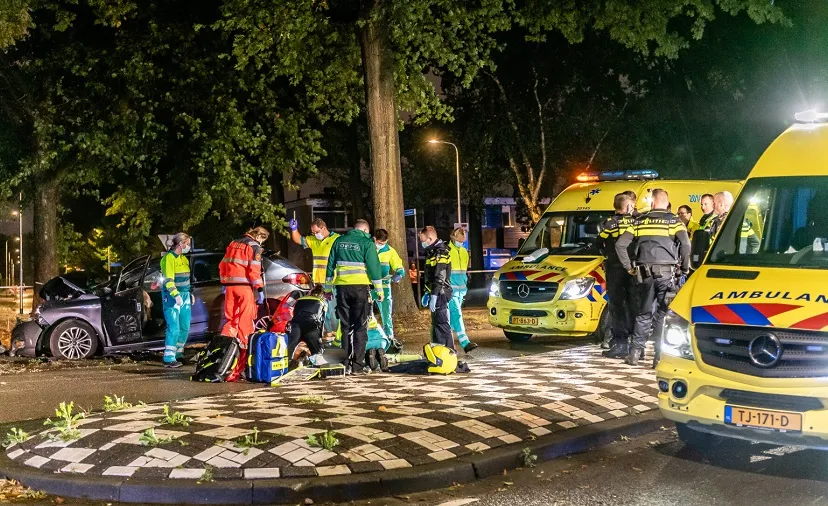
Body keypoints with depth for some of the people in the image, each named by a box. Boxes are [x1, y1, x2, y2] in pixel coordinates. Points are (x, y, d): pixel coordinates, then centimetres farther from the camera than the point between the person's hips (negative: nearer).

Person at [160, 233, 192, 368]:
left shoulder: (184, 258, 17)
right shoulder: (168, 258, -10)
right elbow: (168, 280, -19)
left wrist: (190, 293, 26)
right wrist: (175, 294, -28)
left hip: (184, 296, 8)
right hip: (172, 297, -8)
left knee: (185, 327, 8)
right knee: (174, 328, -13)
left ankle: (178, 354, 22)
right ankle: (169, 359, -11)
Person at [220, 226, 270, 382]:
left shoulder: (233, 244, 18)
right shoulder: (254, 247, -4)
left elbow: (222, 265, 18)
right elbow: (254, 270, -13)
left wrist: (224, 283, 23)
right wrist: (260, 289, -11)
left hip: (230, 286, 6)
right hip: (245, 287, -6)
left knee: (230, 321, 12)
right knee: (245, 322, -2)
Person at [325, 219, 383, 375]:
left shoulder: (339, 241, 10)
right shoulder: (367, 243, -3)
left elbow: (330, 266, 13)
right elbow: (374, 267, -6)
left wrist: (328, 288, 19)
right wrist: (379, 290, 0)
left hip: (342, 287, 4)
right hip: (360, 287, -4)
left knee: (346, 327, 11)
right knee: (360, 328, 1)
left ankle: (346, 365, 11)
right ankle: (357, 366, -2)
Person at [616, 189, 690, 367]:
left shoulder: (640, 221, 10)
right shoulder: (673, 221, 2)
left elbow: (620, 244, 4)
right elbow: (685, 244, -14)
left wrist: (629, 267, 12)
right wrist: (685, 268, 0)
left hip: (645, 272, 2)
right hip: (666, 273, -2)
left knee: (644, 314, 12)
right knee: (663, 315, 2)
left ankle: (634, 353, 10)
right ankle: (660, 355, 1)